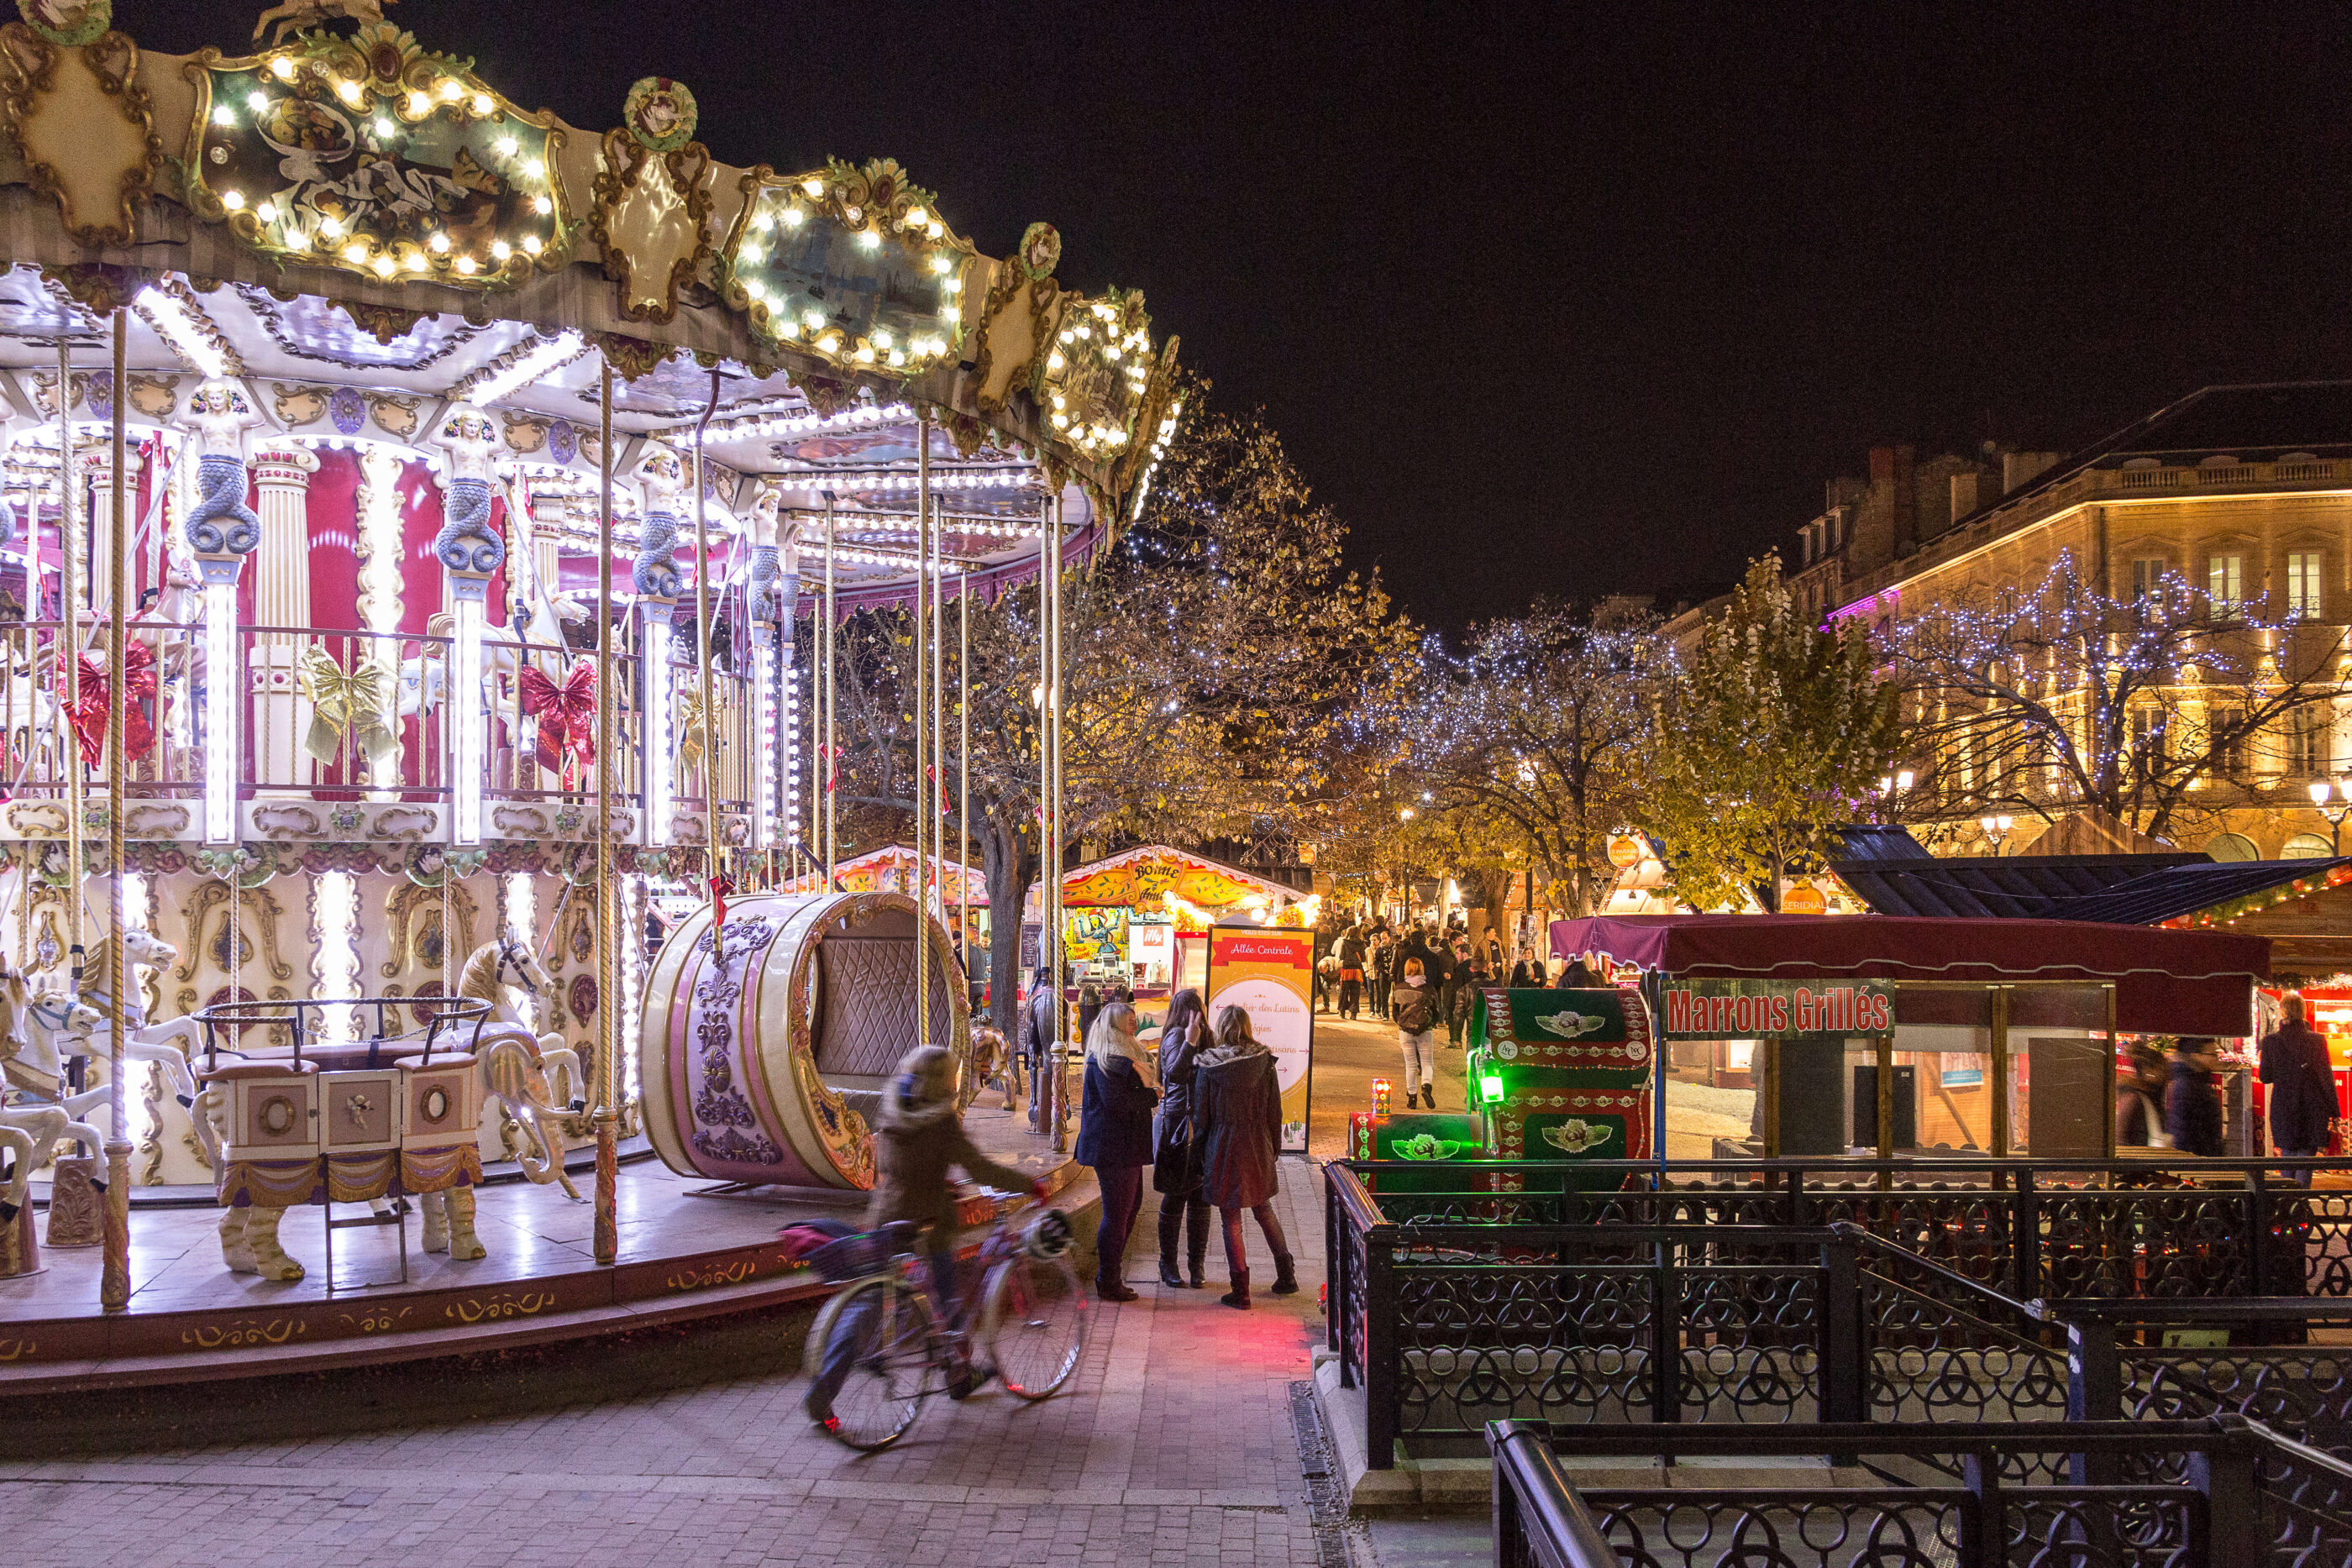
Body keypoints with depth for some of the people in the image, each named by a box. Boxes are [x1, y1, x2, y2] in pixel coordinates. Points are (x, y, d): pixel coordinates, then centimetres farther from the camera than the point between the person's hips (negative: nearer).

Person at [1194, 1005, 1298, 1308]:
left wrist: (1201, 1155, 4)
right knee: (1265, 1211, 21)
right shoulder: (1264, 1064, -4)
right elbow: (1274, 1112, 2)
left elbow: (1200, 1115, -5)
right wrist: (1273, 1148, 13)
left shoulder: (1208, 1067, -10)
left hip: (1223, 1149, -3)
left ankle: (1240, 1289, 9)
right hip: (1258, 1147, 3)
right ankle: (1286, 1276, 25)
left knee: (1231, 1220, 6)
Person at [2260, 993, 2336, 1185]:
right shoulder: (2316, 1040, -7)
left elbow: (2265, 1077, 1)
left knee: (2287, 1153, 16)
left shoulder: (2270, 1041, -6)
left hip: (2283, 1108, 1)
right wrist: (2334, 1112, 2)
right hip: (2312, 1109, -1)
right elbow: (2327, 1077, -4)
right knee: (2306, 1157, 3)